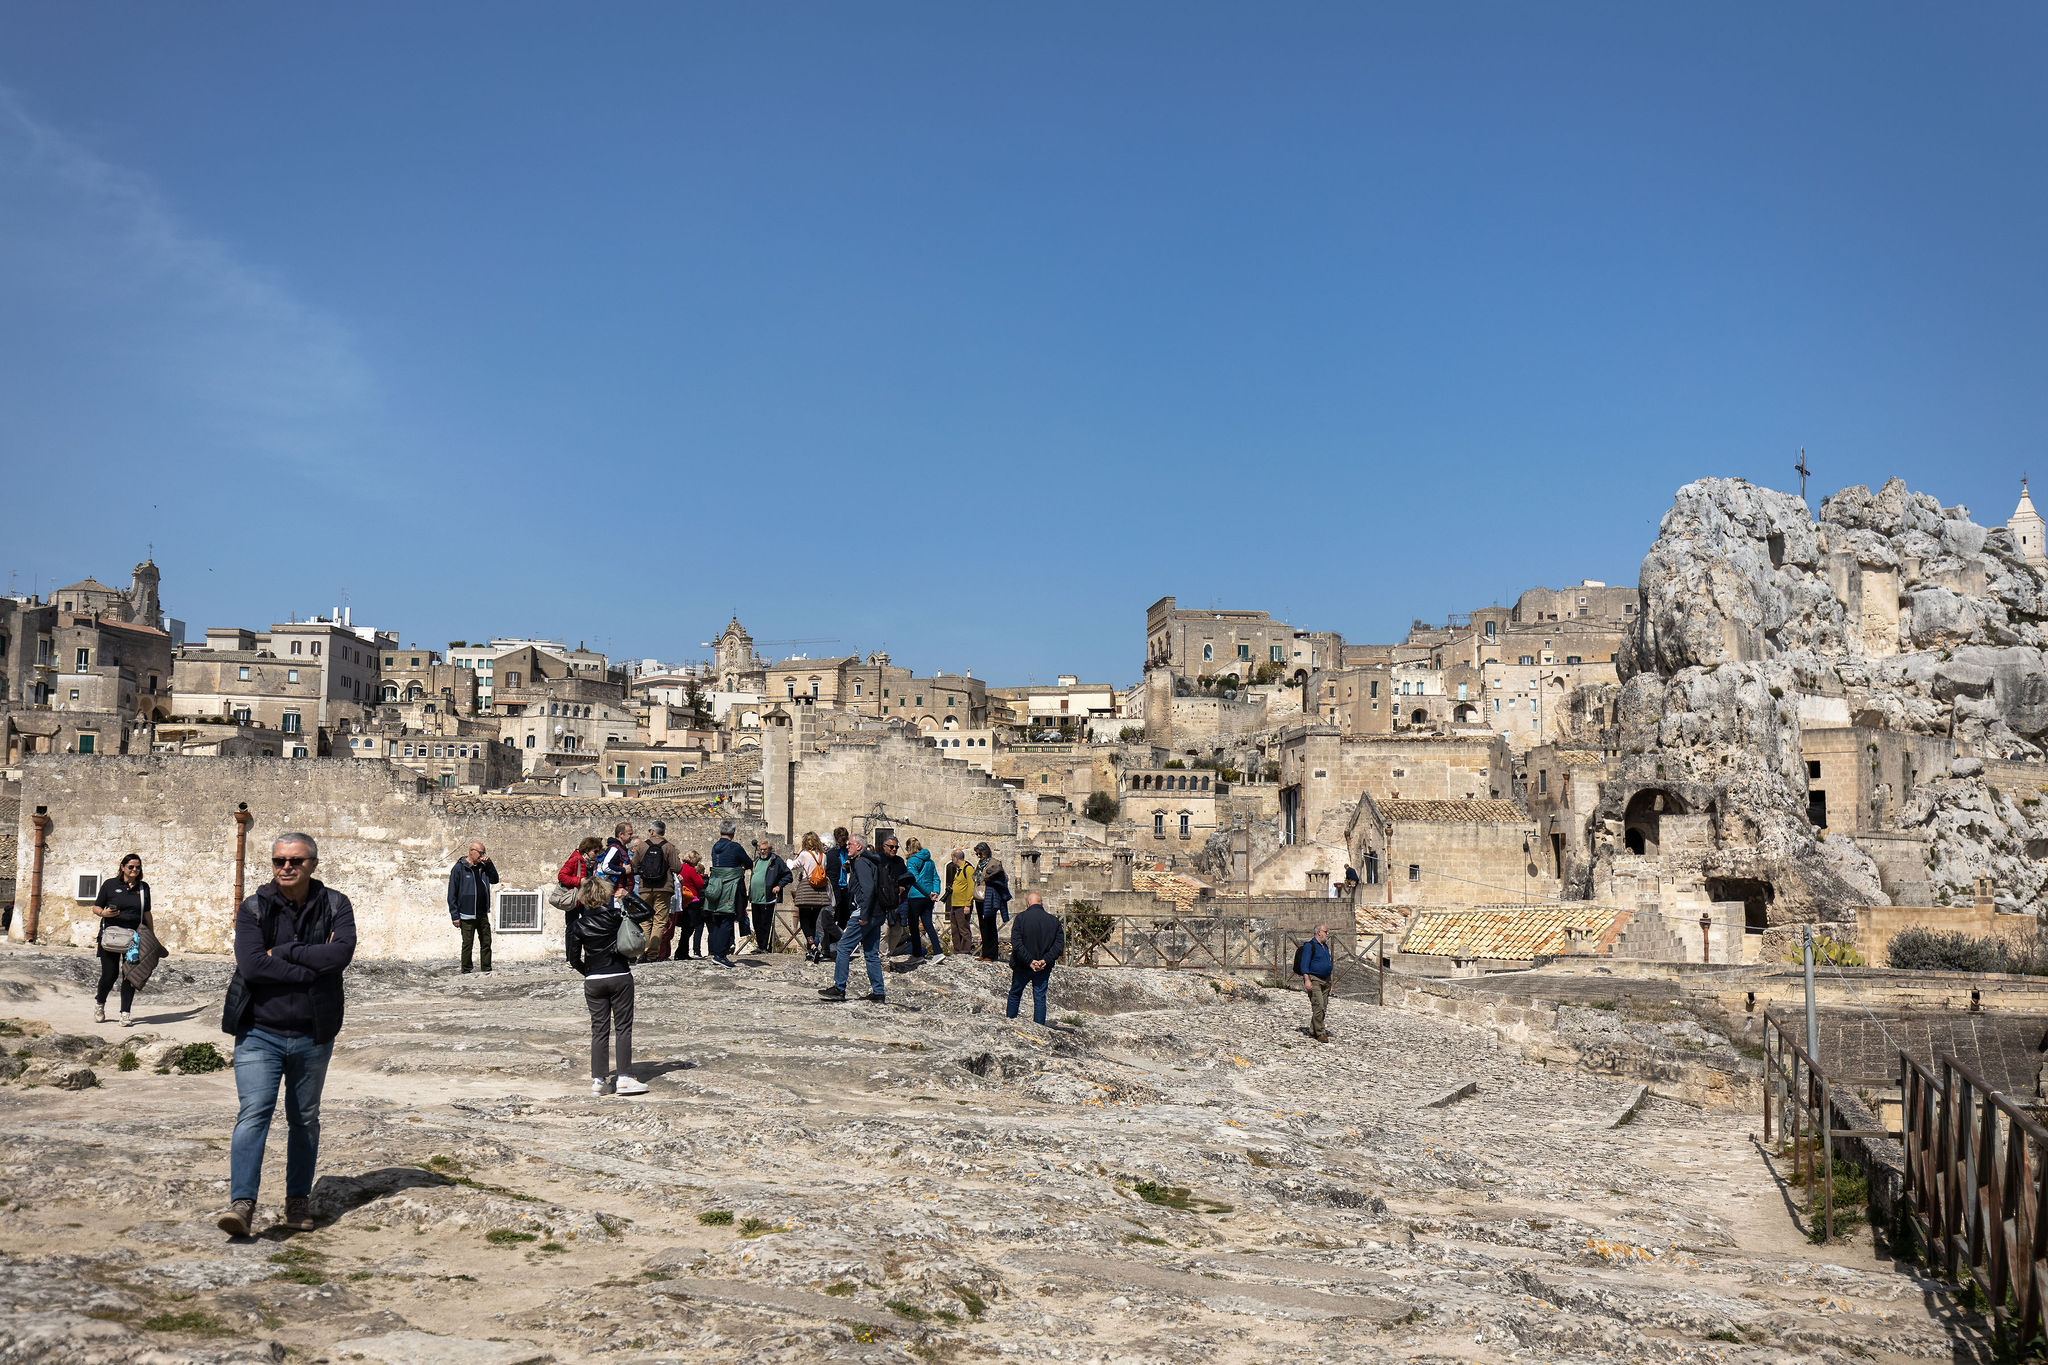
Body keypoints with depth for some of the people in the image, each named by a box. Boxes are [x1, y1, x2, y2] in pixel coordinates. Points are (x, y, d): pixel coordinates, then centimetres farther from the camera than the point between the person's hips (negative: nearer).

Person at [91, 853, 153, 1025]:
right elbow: (95, 907, 9)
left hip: (134, 936, 2)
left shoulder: (143, 887, 12)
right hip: (110, 935, -2)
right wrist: (103, 913, -14)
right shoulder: (110, 885, 4)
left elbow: (147, 914, 17)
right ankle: (99, 1003, 26)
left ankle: (126, 1013, 5)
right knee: (110, 974, -3)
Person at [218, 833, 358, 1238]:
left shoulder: (335, 906, 1)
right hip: (259, 1032, -2)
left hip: (313, 1035, 2)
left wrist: (283, 952, -15)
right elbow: (251, 966, -17)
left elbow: (342, 953, -17)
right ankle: (242, 1203, -17)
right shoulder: (253, 909, -2)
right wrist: (314, 964, -17)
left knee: (305, 1120, 12)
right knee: (253, 1114, -14)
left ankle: (298, 1200, 24)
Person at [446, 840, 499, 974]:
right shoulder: (459, 868, -5)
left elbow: (494, 880, 13)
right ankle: (466, 972, 7)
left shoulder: (482, 867, 11)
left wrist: (489, 864, 0)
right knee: (467, 944, 0)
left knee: (486, 943, 6)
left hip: (482, 914, 5)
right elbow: (452, 893, -6)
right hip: (467, 915, -5)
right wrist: (455, 915, -10)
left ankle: (487, 970, 12)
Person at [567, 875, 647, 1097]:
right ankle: (624, 1078, -2)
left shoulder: (577, 926, -3)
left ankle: (598, 1079, 5)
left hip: (594, 981, 2)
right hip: (620, 977, -1)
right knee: (623, 1028, 3)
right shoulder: (615, 916, -8)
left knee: (599, 1029, 7)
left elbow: (573, 959, 0)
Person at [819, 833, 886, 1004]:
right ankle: (879, 993, 8)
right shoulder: (871, 861, 19)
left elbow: (868, 889, -21)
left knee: (844, 948, -3)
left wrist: (864, 915, -22)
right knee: (872, 954, 10)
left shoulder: (861, 862, -10)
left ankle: (839, 988, -2)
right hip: (877, 915, 9)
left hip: (863, 914, -9)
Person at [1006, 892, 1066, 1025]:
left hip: (1023, 966, -1)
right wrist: (1045, 960, -11)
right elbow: (1060, 944, -6)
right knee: (1040, 998, 7)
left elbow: (1016, 943, -16)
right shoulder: (1054, 920, 0)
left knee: (1015, 994, 17)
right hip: (1044, 968, 1)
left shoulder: (1021, 918, -8)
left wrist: (1029, 961, -16)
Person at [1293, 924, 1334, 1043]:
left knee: (1323, 1007, 6)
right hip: (1314, 980, -8)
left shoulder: (1325, 946, 18)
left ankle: (1313, 1031, 15)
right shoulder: (1309, 945, -8)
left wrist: (1329, 983, 23)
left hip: (1325, 980, 8)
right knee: (1318, 1006, -14)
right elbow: (1304, 964, -13)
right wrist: (1307, 980, -22)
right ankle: (1320, 1033, -12)